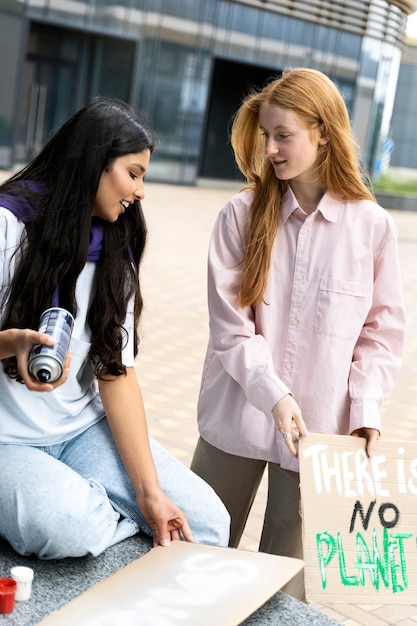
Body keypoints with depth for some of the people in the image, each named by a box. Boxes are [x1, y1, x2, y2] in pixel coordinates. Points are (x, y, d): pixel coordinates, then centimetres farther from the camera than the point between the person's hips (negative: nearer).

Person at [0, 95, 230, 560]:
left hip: (83, 432, 6)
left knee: (208, 523, -10)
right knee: (68, 528, -35)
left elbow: (117, 372, 1)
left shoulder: (115, 253, 8)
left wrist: (150, 492, -7)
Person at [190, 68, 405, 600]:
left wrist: (365, 410, -8)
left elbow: (383, 329, 2)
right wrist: (274, 396, -17)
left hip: (320, 430, -1)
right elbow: (229, 323, -7)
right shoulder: (242, 214, -4)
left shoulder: (371, 225, -3)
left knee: (285, 581, 10)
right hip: (236, 421, 1)